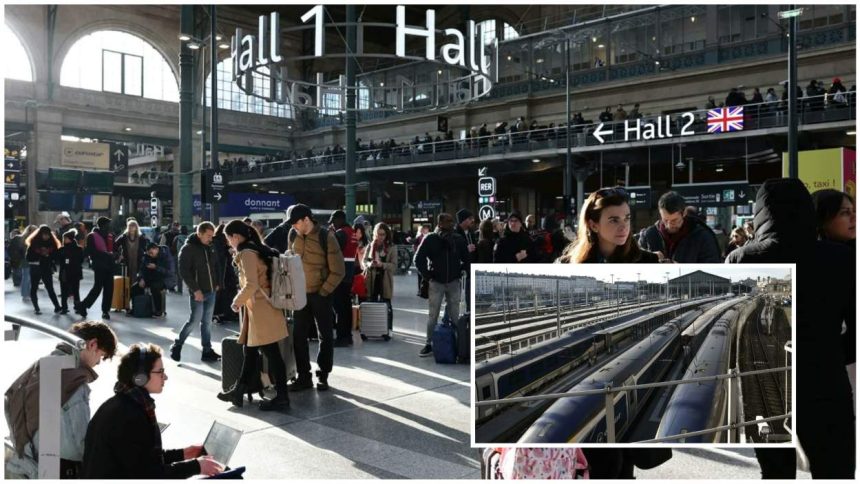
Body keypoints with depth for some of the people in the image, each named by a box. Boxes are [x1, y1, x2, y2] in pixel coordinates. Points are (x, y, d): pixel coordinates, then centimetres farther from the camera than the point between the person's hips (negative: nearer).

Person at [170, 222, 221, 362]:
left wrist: (217, 283, 10)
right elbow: (184, 272, -14)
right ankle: (177, 345, 14)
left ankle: (207, 351, 14)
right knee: (195, 319, -5)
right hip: (197, 292, -6)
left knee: (207, 322, 9)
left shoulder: (210, 247, 9)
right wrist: (195, 289, -17)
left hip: (211, 291, 6)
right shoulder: (188, 249, -10)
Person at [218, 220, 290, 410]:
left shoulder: (247, 253, -15)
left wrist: (237, 302, -9)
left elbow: (251, 285, -25)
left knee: (271, 353, -2)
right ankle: (239, 391, 27)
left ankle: (281, 397, 7)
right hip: (258, 309, 10)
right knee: (249, 351, 17)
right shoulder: (259, 250, 13)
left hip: (261, 311, -10)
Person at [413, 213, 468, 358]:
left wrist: (460, 273, 4)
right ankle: (429, 344, 10)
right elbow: (418, 259, -4)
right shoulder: (430, 239, -7)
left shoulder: (458, 239, 1)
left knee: (454, 315, 8)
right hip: (436, 282, -2)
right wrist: (427, 275, -6)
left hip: (454, 282, 2)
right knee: (433, 315, 2)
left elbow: (467, 259, 12)